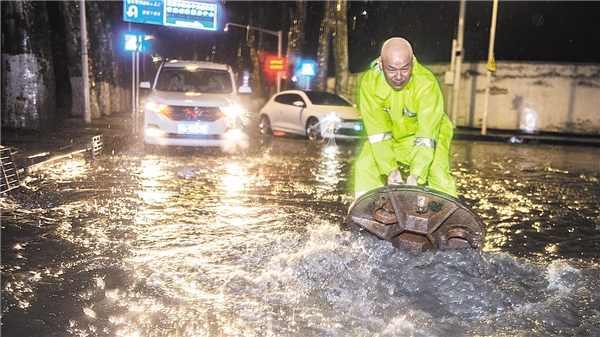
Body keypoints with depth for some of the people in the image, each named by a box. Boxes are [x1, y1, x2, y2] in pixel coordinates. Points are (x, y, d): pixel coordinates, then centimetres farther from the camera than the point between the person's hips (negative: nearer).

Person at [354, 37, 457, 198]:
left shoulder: (427, 84, -30)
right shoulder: (369, 82, -23)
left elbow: (426, 135, -34)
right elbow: (378, 131, -23)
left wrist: (416, 174, -44)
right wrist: (390, 168, -31)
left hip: (429, 136, -2)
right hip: (390, 136, 2)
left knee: (438, 172, -22)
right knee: (365, 166, -14)